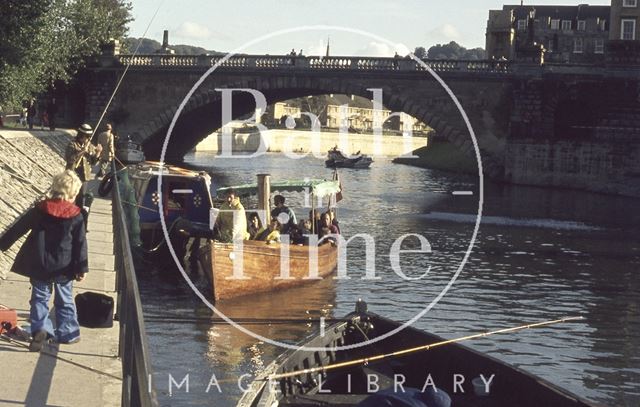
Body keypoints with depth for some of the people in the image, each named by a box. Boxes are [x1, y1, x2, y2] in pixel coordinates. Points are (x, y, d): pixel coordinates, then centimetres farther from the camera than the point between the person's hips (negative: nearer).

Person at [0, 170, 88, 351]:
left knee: (40, 297, 11)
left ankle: (40, 329, -7)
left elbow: (17, 229, -1)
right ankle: (68, 333, 18)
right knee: (65, 300, 14)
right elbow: (80, 244, -8)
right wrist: (82, 268, -2)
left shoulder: (39, 210, -5)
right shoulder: (75, 216, -9)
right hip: (63, 268, -1)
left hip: (39, 265, 1)